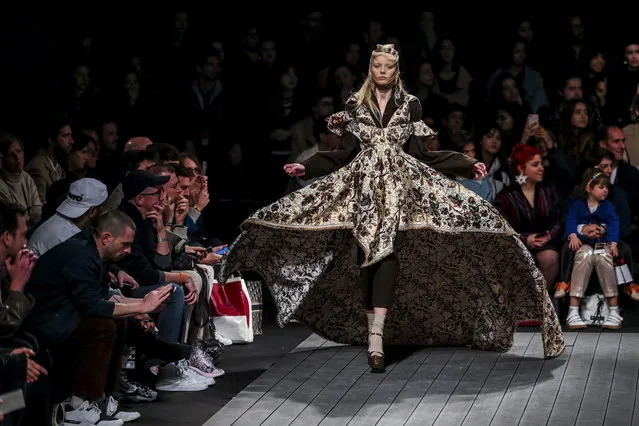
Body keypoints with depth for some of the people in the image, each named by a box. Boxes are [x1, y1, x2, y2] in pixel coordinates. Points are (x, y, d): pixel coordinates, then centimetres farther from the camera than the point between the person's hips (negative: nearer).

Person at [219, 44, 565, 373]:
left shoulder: (409, 105, 10)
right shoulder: (355, 104, 12)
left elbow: (420, 154, 8)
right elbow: (344, 153, 10)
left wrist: (467, 165, 1)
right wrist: (305, 167, 0)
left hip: (399, 184, -2)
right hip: (362, 184, 2)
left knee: (387, 251, -16)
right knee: (365, 254, -6)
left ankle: (376, 333, -26)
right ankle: (374, 332, 2)